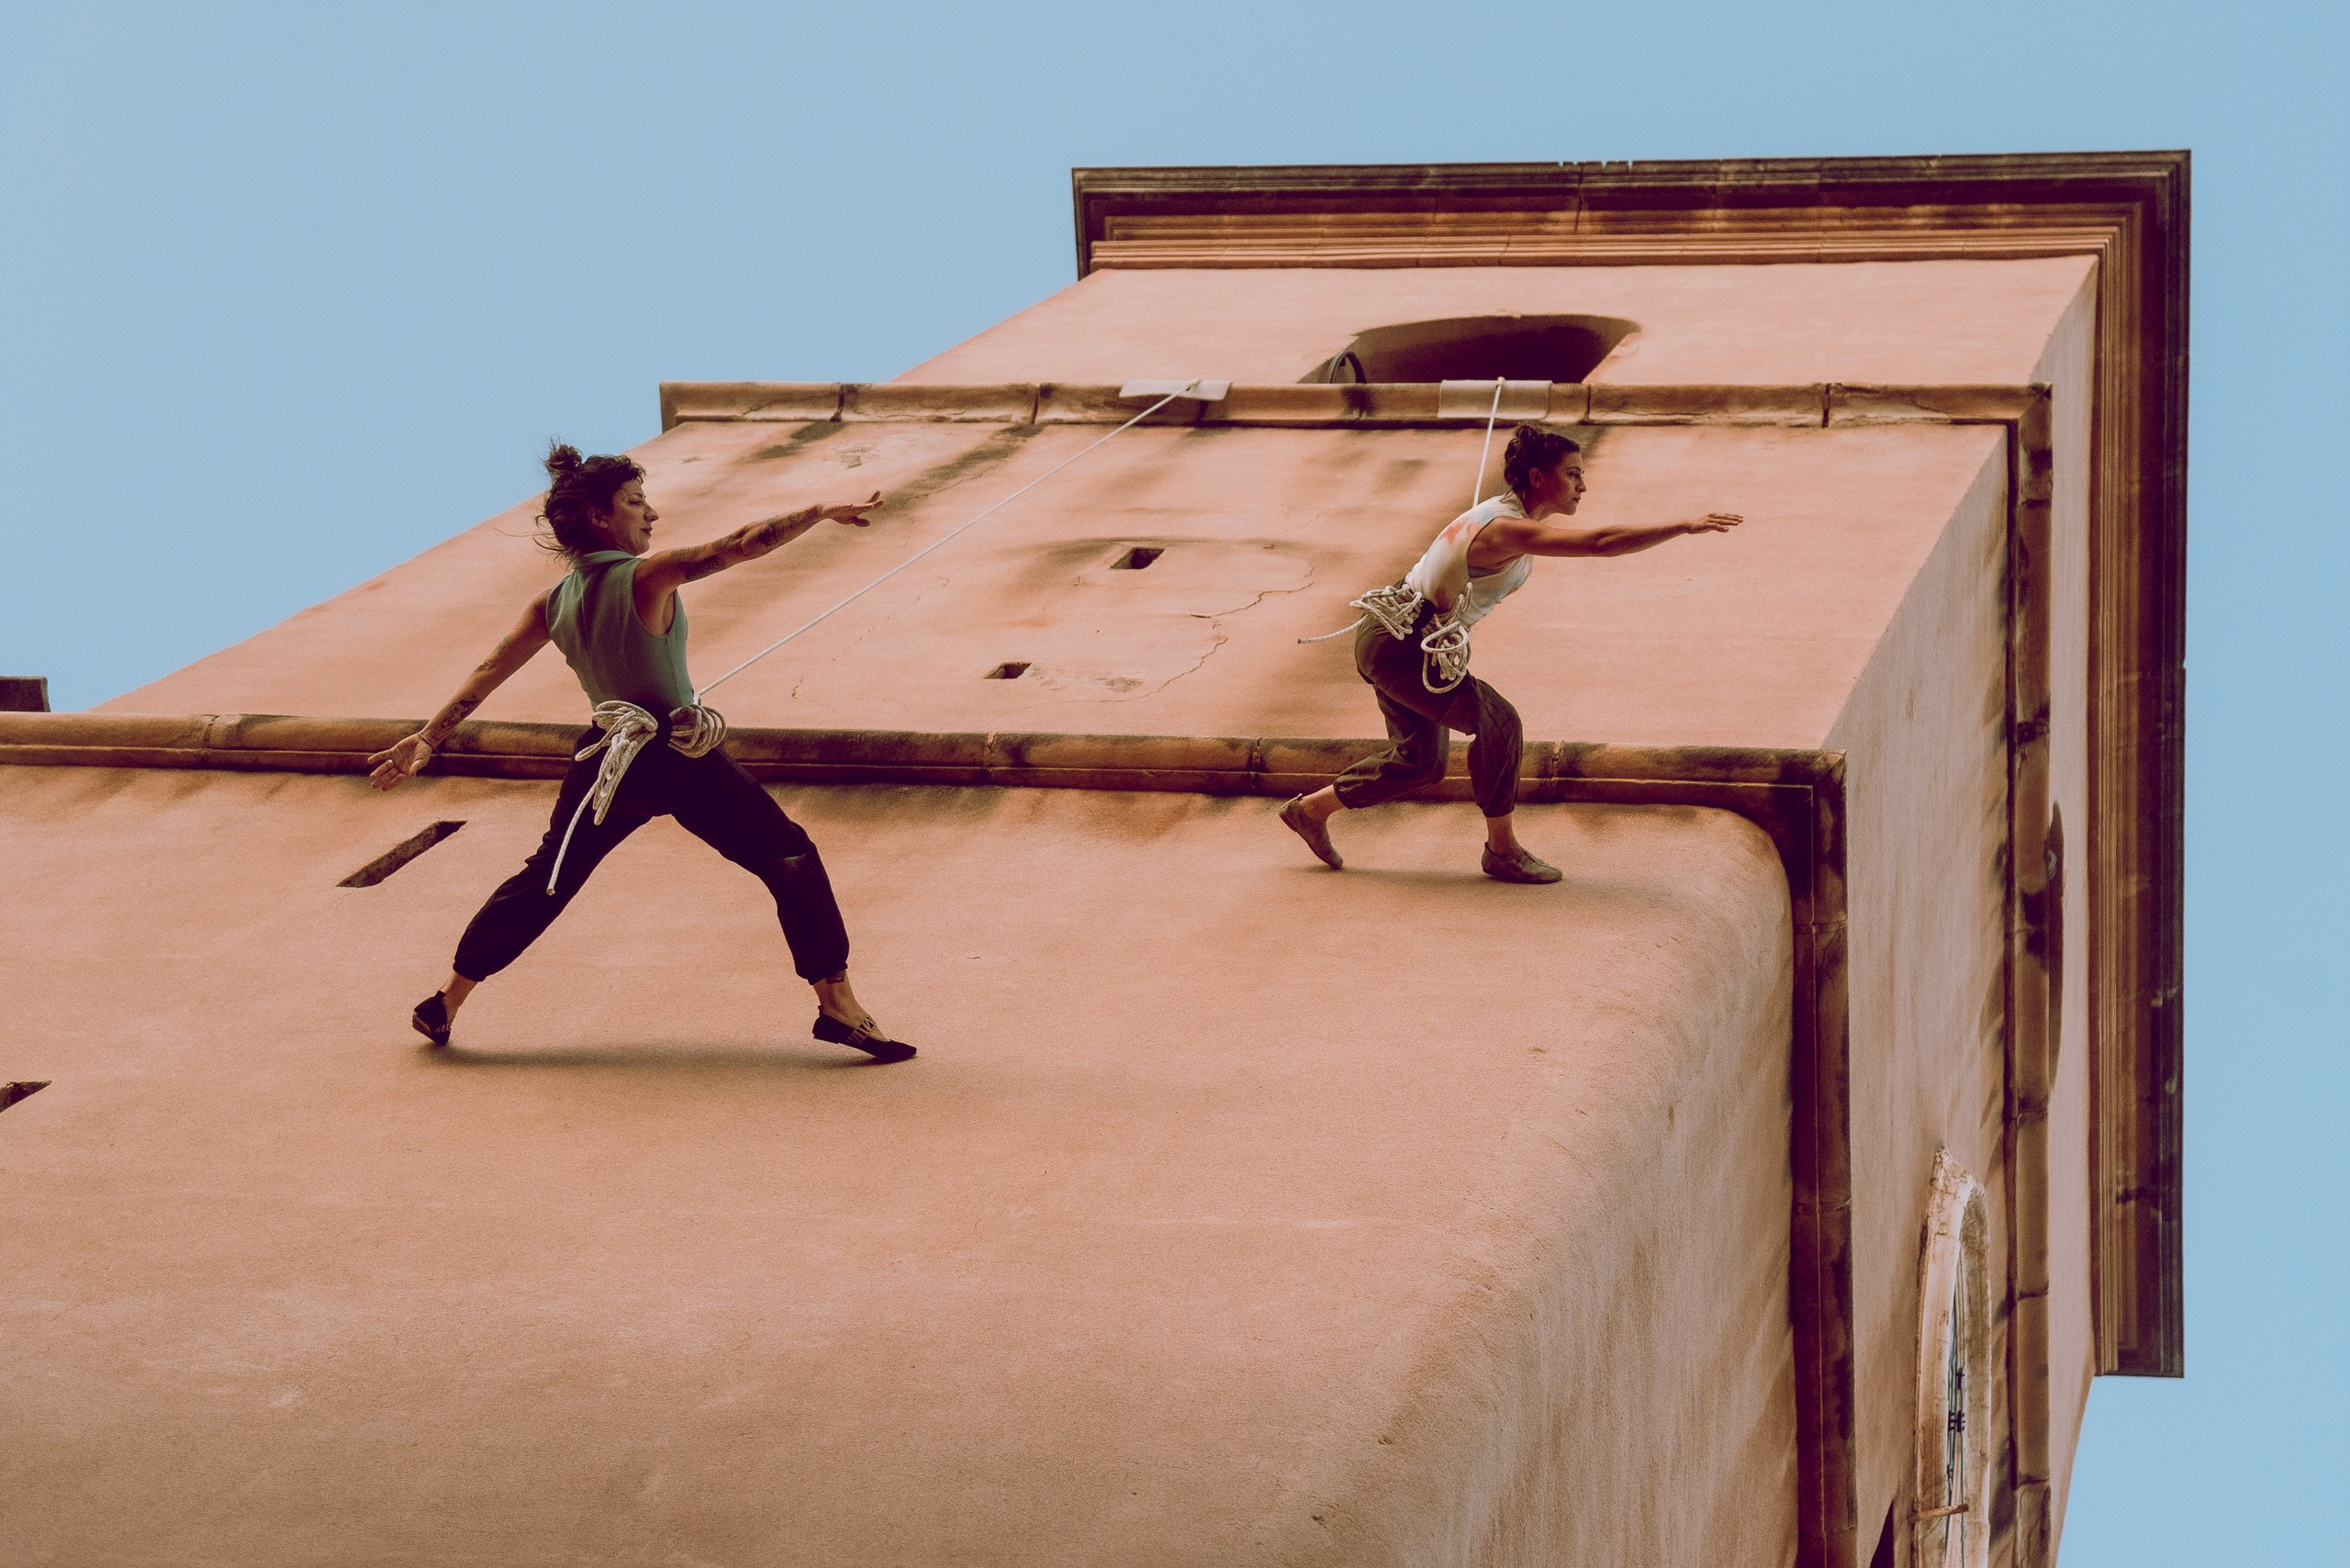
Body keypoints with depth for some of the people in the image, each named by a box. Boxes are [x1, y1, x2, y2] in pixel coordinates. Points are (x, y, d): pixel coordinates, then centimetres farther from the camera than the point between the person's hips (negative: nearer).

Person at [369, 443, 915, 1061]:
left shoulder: (552, 605, 1)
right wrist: (823, 512, -14)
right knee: (791, 860, 0)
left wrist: (427, 738, 11)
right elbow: (740, 546, -22)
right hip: (686, 761, -6)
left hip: (610, 761, 6)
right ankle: (836, 1003, -6)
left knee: (543, 881, 20)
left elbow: (487, 673, 6)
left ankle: (446, 1002, 27)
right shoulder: (648, 577, -17)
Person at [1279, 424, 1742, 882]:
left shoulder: (1513, 517, 5)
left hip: (1392, 638, 10)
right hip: (1396, 642, -10)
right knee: (1496, 721, -14)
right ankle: (1502, 850, -3)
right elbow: (1600, 542, -37)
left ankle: (1312, 809, 30)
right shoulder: (1508, 530, -26)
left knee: (1422, 761, 17)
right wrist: (1687, 526, -39)